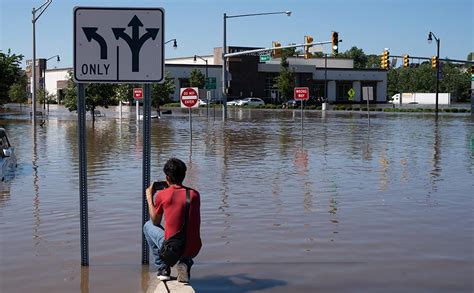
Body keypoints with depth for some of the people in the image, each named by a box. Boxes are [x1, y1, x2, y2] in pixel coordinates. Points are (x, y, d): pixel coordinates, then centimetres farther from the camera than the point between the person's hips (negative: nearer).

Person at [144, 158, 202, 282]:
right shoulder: (195, 194, 3)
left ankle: (163, 268, 19)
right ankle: (186, 263, 12)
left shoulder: (162, 195, -6)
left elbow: (155, 222, 9)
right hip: (194, 251, 3)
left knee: (148, 225, 24)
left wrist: (149, 198, 22)